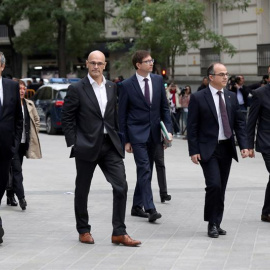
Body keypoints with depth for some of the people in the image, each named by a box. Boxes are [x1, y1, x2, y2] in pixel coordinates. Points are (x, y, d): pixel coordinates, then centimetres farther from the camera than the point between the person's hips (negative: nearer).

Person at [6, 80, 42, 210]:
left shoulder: (29, 104, 8)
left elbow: (36, 119, 19)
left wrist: (34, 134, 12)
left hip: (24, 142, 6)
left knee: (15, 169, 13)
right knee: (16, 169, -10)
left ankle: (10, 196, 22)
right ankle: (21, 197, -14)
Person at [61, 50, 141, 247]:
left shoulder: (112, 88, 10)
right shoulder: (77, 89, -3)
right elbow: (67, 118, -3)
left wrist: (117, 139, 10)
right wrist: (73, 143, -8)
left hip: (110, 146, 3)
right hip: (87, 147, -3)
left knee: (121, 186, -6)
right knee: (82, 190, 7)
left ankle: (119, 233, 0)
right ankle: (83, 231, 23)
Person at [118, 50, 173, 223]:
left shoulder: (158, 80, 6)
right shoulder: (127, 85, -6)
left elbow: (164, 107, 11)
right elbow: (122, 115, -2)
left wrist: (168, 129, 0)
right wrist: (125, 140, -4)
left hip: (153, 133, 5)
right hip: (137, 133, -5)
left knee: (147, 171, 11)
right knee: (144, 170, -14)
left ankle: (137, 206, 22)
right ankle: (150, 209, -17)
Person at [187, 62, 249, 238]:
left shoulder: (232, 97, 10)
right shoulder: (198, 98, -5)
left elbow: (240, 122, 11)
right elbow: (192, 127, -5)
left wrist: (244, 145, -1)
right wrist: (194, 151, -10)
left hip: (227, 149, 5)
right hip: (208, 149, -5)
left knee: (221, 188, 8)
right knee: (214, 185, -14)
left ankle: (217, 224, 18)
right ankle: (212, 224, 0)